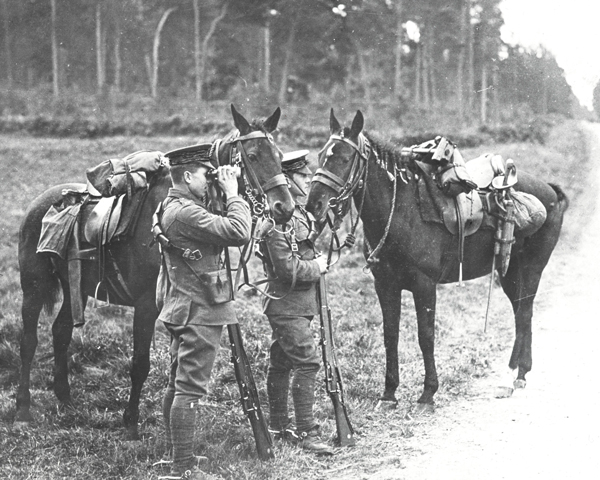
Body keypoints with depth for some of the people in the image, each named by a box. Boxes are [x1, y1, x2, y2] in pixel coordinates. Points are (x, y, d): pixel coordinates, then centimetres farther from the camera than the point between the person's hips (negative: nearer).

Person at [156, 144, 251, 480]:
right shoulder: (186, 213, -21)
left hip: (187, 311, 11)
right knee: (191, 389, -8)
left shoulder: (175, 208, 12)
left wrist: (226, 195, 6)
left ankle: (175, 452, 27)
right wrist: (233, 193, -14)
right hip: (200, 313, -11)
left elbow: (222, 229, 19)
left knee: (178, 385, 16)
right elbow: (239, 233, -27)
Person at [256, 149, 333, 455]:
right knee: (307, 362, -13)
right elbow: (288, 269, -24)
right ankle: (307, 432, -11)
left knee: (281, 363, 16)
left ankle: (278, 426, 25)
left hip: (297, 303, 10)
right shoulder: (279, 219, -20)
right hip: (288, 304, -10)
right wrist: (318, 266, -10)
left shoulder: (300, 214, 13)